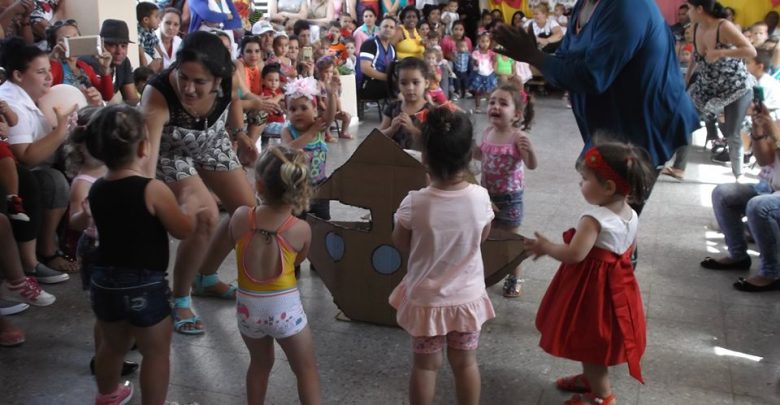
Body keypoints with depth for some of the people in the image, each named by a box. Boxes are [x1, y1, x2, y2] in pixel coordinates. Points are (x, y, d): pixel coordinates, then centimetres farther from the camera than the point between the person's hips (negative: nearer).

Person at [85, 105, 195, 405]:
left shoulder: (96, 189, 0)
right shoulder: (153, 189, -19)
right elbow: (184, 230, -9)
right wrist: (190, 205, 9)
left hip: (104, 281, 7)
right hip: (144, 285, -7)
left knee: (113, 345, 28)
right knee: (156, 352, 12)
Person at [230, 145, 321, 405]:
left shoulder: (240, 217, -14)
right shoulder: (301, 229, -16)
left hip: (248, 307, 3)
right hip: (284, 308, -3)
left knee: (260, 364, 27)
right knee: (306, 370, 16)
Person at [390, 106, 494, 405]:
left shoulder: (414, 203, -24)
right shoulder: (480, 197, -18)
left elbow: (400, 244, -6)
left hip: (426, 299, -1)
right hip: (467, 296, 2)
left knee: (425, 364, 17)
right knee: (465, 362, 20)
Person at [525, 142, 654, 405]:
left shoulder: (594, 218, -29)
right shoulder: (631, 215, -2)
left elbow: (574, 255, -35)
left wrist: (545, 247, -18)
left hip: (592, 286, -9)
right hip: (617, 282, 9)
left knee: (589, 341, 9)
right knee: (595, 340, 26)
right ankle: (591, 378, 44)